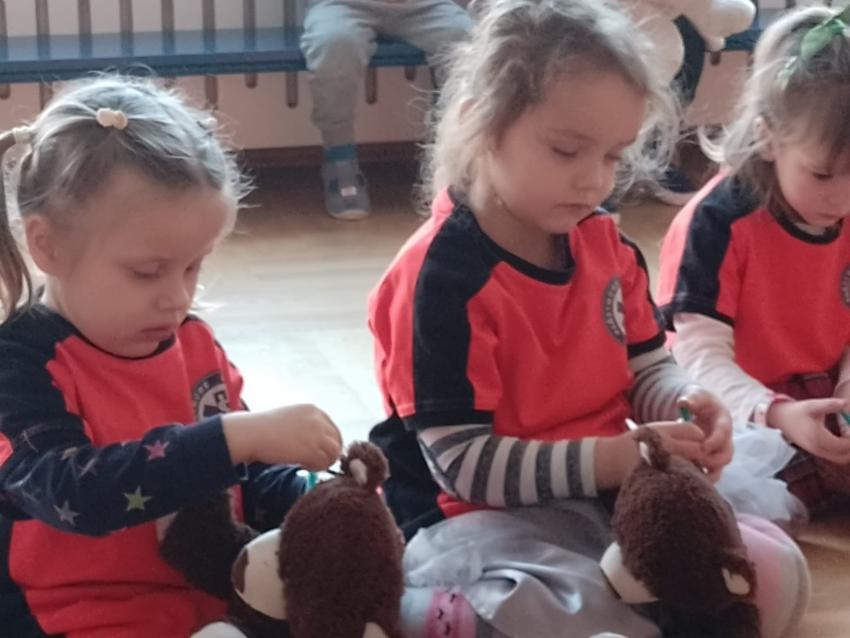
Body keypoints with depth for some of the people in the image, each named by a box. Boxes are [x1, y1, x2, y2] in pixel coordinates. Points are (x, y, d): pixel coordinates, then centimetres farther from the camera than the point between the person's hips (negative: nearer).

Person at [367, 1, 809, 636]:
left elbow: (647, 370, 14)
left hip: (609, 492, 8)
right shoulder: (443, 277, -19)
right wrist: (610, 459, -27)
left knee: (774, 576, -7)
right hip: (483, 516, -8)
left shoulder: (606, 244, 5)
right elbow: (463, 463, -20)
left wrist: (687, 403, -11)